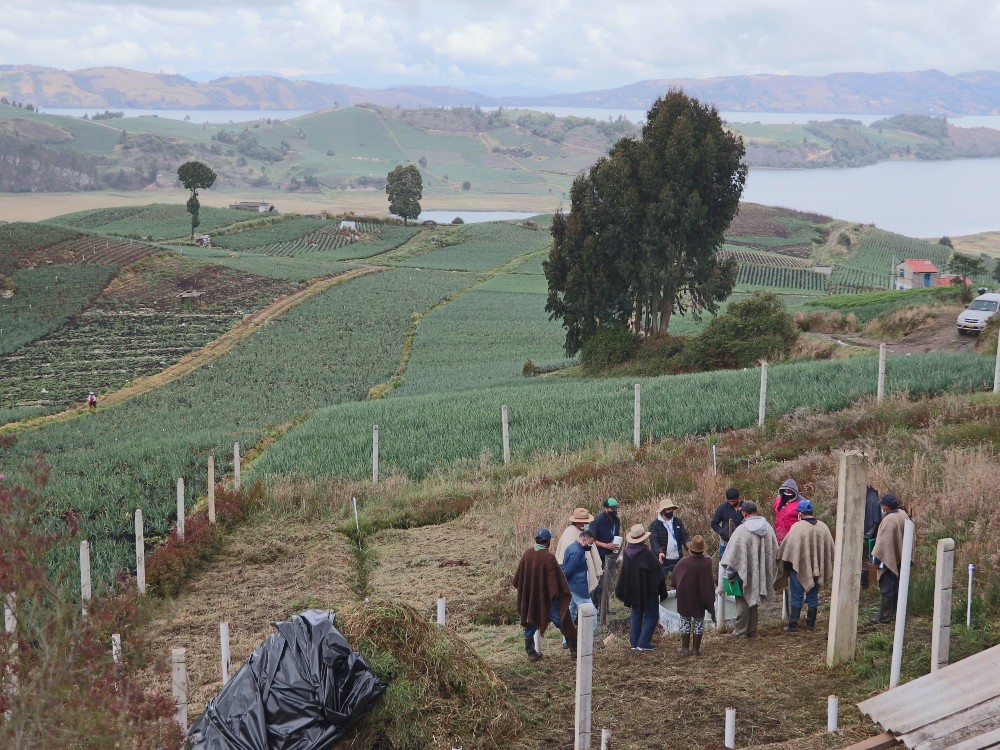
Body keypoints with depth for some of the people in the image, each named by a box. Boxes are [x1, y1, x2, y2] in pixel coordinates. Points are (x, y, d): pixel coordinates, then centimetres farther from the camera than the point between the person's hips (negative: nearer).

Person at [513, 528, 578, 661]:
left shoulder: (527, 554, -4)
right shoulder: (548, 557, -22)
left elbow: (518, 578, 8)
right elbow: (558, 579, -18)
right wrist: (563, 593, -3)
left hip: (529, 598, 5)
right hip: (547, 598, -5)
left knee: (530, 625, 17)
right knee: (564, 623, 9)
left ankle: (531, 653, 19)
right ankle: (574, 649, 18)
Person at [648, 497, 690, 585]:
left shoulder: (678, 521, 6)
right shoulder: (655, 524, -8)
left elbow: (685, 536, 1)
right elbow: (653, 540, -17)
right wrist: (659, 552, -35)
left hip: (677, 558, 5)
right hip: (662, 559, -5)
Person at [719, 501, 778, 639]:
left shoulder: (742, 530, -19)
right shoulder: (767, 527, -1)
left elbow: (733, 554, -16)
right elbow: (774, 551, 9)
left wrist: (730, 574, -8)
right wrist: (767, 569, 19)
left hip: (745, 572, -6)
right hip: (760, 573, 6)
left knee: (743, 601, 4)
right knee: (753, 599, 17)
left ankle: (740, 631, 9)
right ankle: (752, 630, 22)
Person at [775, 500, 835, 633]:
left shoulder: (797, 527, -16)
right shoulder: (823, 527, 1)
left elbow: (787, 546, -13)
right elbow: (830, 548, 8)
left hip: (799, 567, -4)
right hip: (817, 567, 4)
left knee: (797, 597, 3)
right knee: (813, 596, 13)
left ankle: (792, 625, 4)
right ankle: (811, 624, 17)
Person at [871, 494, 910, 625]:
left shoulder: (888, 520, -25)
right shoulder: (903, 514, 0)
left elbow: (883, 542, -22)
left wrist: (877, 559, -13)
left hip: (888, 559, -8)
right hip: (901, 558, 8)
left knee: (886, 589, -1)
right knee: (896, 586, 18)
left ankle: (885, 616, 4)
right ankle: (893, 611, 28)